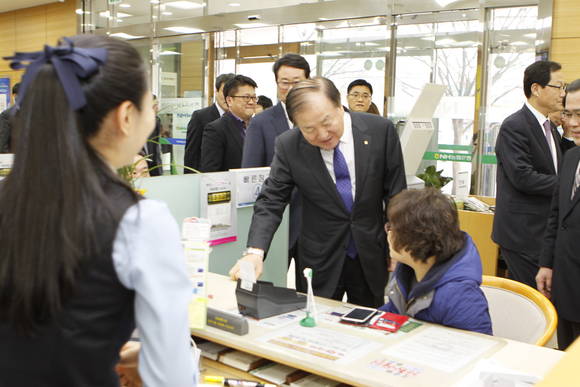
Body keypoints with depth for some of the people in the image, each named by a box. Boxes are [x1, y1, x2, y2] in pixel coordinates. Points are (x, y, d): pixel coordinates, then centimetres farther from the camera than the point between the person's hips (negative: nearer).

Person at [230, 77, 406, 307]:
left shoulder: (380, 130, -10)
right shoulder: (288, 146, -11)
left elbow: (396, 194, -3)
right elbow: (270, 202, -9)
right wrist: (255, 252, -24)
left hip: (371, 257, 1)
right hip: (321, 262, -1)